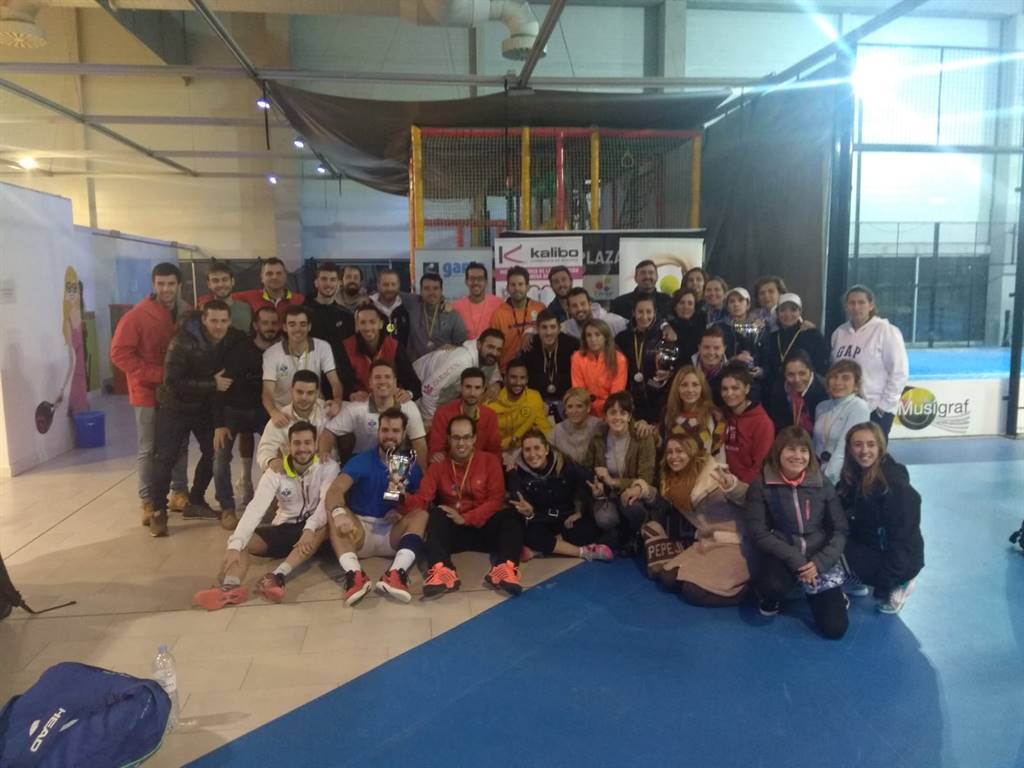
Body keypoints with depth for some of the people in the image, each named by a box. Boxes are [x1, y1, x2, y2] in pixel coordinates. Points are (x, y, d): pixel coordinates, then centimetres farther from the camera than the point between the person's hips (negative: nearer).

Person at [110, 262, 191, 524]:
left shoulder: (187, 314, 1)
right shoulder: (137, 316, -12)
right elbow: (119, 353, -14)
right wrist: (158, 374, -19)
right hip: (147, 392, -4)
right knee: (148, 450, 2)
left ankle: (179, 492, 26)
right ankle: (149, 501, 11)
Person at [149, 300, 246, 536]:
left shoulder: (234, 338, -12)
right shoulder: (183, 342, -26)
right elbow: (172, 382, -28)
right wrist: (212, 385, -29)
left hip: (206, 406, 5)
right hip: (175, 406, -5)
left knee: (213, 452, 7)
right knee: (166, 458, -7)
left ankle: (195, 502, 25)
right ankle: (159, 512, 7)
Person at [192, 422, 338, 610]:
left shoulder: (328, 468, -10)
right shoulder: (276, 472, -7)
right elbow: (256, 508, -21)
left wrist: (309, 528, -45)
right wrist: (235, 545, -35)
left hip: (314, 530, -2)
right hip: (284, 528, 3)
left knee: (327, 524, -36)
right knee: (240, 540, -19)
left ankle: (279, 576, -46)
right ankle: (230, 585, -50)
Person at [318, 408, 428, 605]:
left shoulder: (412, 467, 5)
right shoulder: (361, 461, -3)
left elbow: (421, 507, 2)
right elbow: (335, 490, -20)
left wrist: (403, 497, -20)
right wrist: (338, 512, -42)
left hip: (393, 534, 1)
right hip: (359, 530, -1)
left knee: (422, 515, -24)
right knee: (331, 512, -26)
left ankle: (397, 573, -44)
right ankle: (353, 573, -46)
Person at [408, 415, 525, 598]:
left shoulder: (490, 461, 2)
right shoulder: (438, 466, 5)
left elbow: (496, 500, -7)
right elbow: (421, 499, -8)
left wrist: (465, 519, -17)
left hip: (483, 527, 0)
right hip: (451, 529, 1)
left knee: (511, 515, -27)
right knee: (435, 515, -29)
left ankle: (505, 567, -48)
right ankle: (443, 571, -51)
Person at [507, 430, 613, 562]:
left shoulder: (564, 465, -14)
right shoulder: (517, 474, -15)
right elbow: (516, 505, -22)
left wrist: (579, 511, -5)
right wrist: (528, 512, -45)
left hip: (568, 516, 1)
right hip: (541, 521, -1)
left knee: (589, 531, -26)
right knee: (531, 536, -33)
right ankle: (584, 552, -26)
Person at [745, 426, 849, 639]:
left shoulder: (821, 483, -3)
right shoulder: (761, 484, -9)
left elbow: (840, 530, -1)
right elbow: (757, 532, -12)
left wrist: (819, 562, -16)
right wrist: (795, 560, -21)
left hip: (819, 557, 2)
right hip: (781, 556, -2)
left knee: (835, 628, -8)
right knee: (773, 585, -36)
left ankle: (815, 592, 25)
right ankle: (771, 599, 3)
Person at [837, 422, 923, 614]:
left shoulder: (895, 484, -23)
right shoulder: (852, 476, -1)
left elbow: (901, 537, -23)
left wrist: (883, 585, -23)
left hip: (901, 558, -6)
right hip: (868, 546, 7)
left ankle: (896, 586, -2)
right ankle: (859, 581, 9)